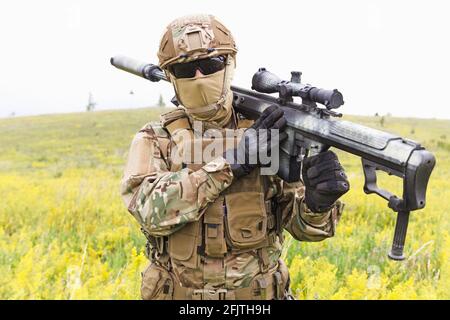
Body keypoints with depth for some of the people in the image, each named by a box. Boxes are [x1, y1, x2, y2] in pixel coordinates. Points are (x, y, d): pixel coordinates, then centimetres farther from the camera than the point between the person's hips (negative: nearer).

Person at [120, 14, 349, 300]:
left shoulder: (265, 131, -1)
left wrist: (318, 201, -23)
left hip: (260, 294, 1)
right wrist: (231, 160, -22)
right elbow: (153, 210, -19)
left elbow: (302, 224, -3)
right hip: (180, 294, 0)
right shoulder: (155, 139, -2)